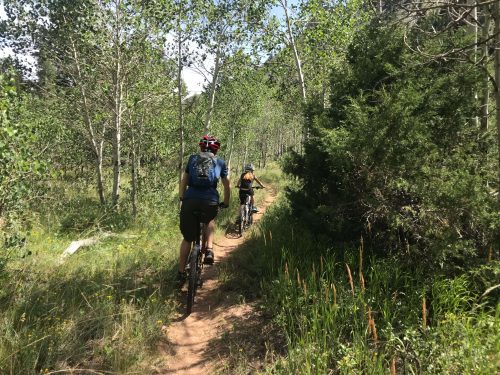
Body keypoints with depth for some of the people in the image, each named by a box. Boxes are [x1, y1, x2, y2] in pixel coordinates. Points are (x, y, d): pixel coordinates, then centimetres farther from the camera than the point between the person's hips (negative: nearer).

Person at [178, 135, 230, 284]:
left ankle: (181, 273, 19)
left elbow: (183, 182, 19)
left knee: (187, 238, 17)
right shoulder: (220, 162, 19)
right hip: (210, 202, 0)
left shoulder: (192, 159, 20)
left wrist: (181, 199, 30)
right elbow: (227, 186, 22)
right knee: (210, 221, 34)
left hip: (190, 200, 1)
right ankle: (209, 249, 14)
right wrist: (226, 203, 35)